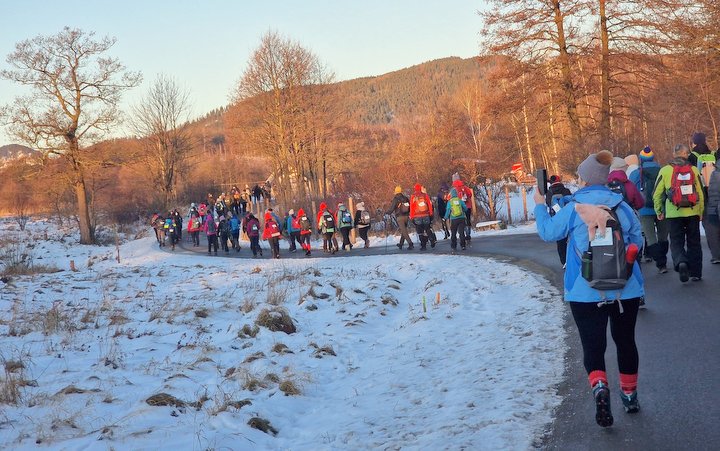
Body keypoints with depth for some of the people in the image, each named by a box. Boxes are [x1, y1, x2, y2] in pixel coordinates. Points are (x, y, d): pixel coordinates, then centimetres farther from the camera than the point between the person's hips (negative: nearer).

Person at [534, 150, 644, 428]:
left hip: (586, 293, -2)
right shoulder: (622, 206, -1)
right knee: (625, 340, 20)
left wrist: (540, 206, 20)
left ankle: (599, 387, -23)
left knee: (593, 345, 3)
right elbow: (637, 242, 8)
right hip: (626, 290, 2)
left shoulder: (573, 209, -8)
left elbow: (548, 232, 4)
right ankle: (629, 394, 30)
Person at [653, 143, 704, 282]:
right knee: (694, 243, 13)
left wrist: (659, 211, 14)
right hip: (693, 213, 1)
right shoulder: (694, 170, 2)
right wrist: (700, 212, 17)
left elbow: (657, 194, 2)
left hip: (674, 214, -1)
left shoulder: (665, 170, -1)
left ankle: (681, 262, -23)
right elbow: (701, 194, 6)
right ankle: (695, 273, 15)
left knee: (676, 243, 6)